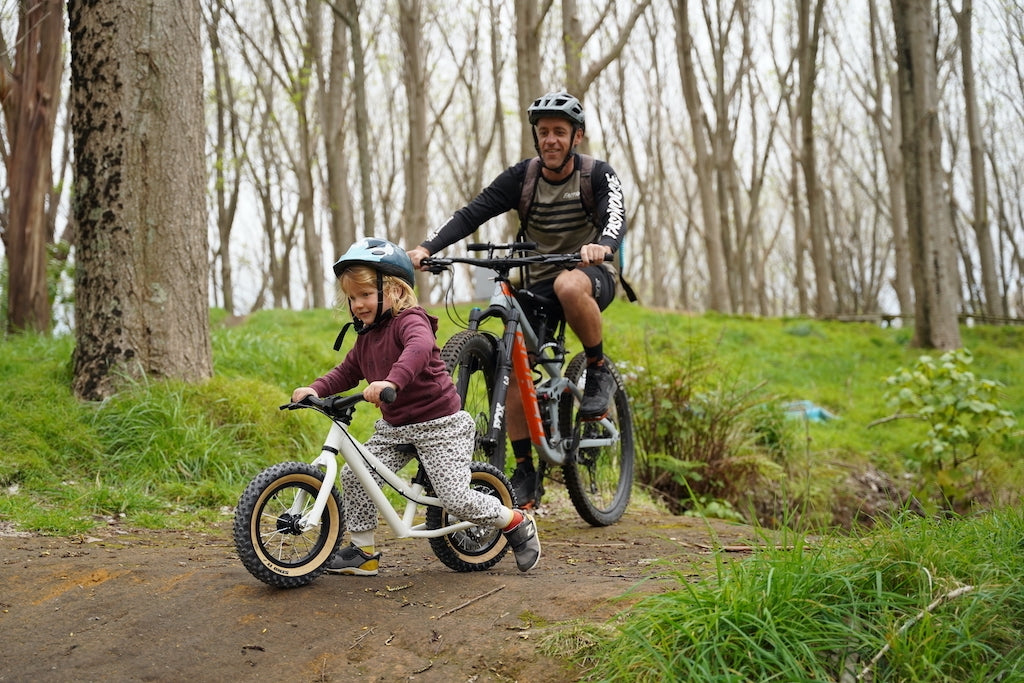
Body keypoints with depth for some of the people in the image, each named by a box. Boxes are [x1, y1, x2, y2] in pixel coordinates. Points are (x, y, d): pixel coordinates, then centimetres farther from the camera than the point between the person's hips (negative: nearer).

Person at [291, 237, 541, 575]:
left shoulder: (409, 320, -18)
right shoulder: (366, 336, 10)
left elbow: (419, 348, -40)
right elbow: (347, 371, 12)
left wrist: (391, 381, -57)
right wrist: (315, 389, -7)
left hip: (439, 425, -8)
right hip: (394, 428, 8)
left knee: (456, 499, -10)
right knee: (353, 475, -5)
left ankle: (517, 523, 14)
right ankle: (363, 550, 9)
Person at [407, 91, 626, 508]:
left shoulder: (597, 175, -8)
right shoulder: (522, 177, -2)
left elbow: (615, 216, -27)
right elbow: (472, 213, -13)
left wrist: (602, 245, -52)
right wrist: (428, 247, -30)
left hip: (591, 275, -3)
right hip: (538, 284, 3)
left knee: (569, 286, -39)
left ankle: (599, 372, -15)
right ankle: (525, 474, -3)